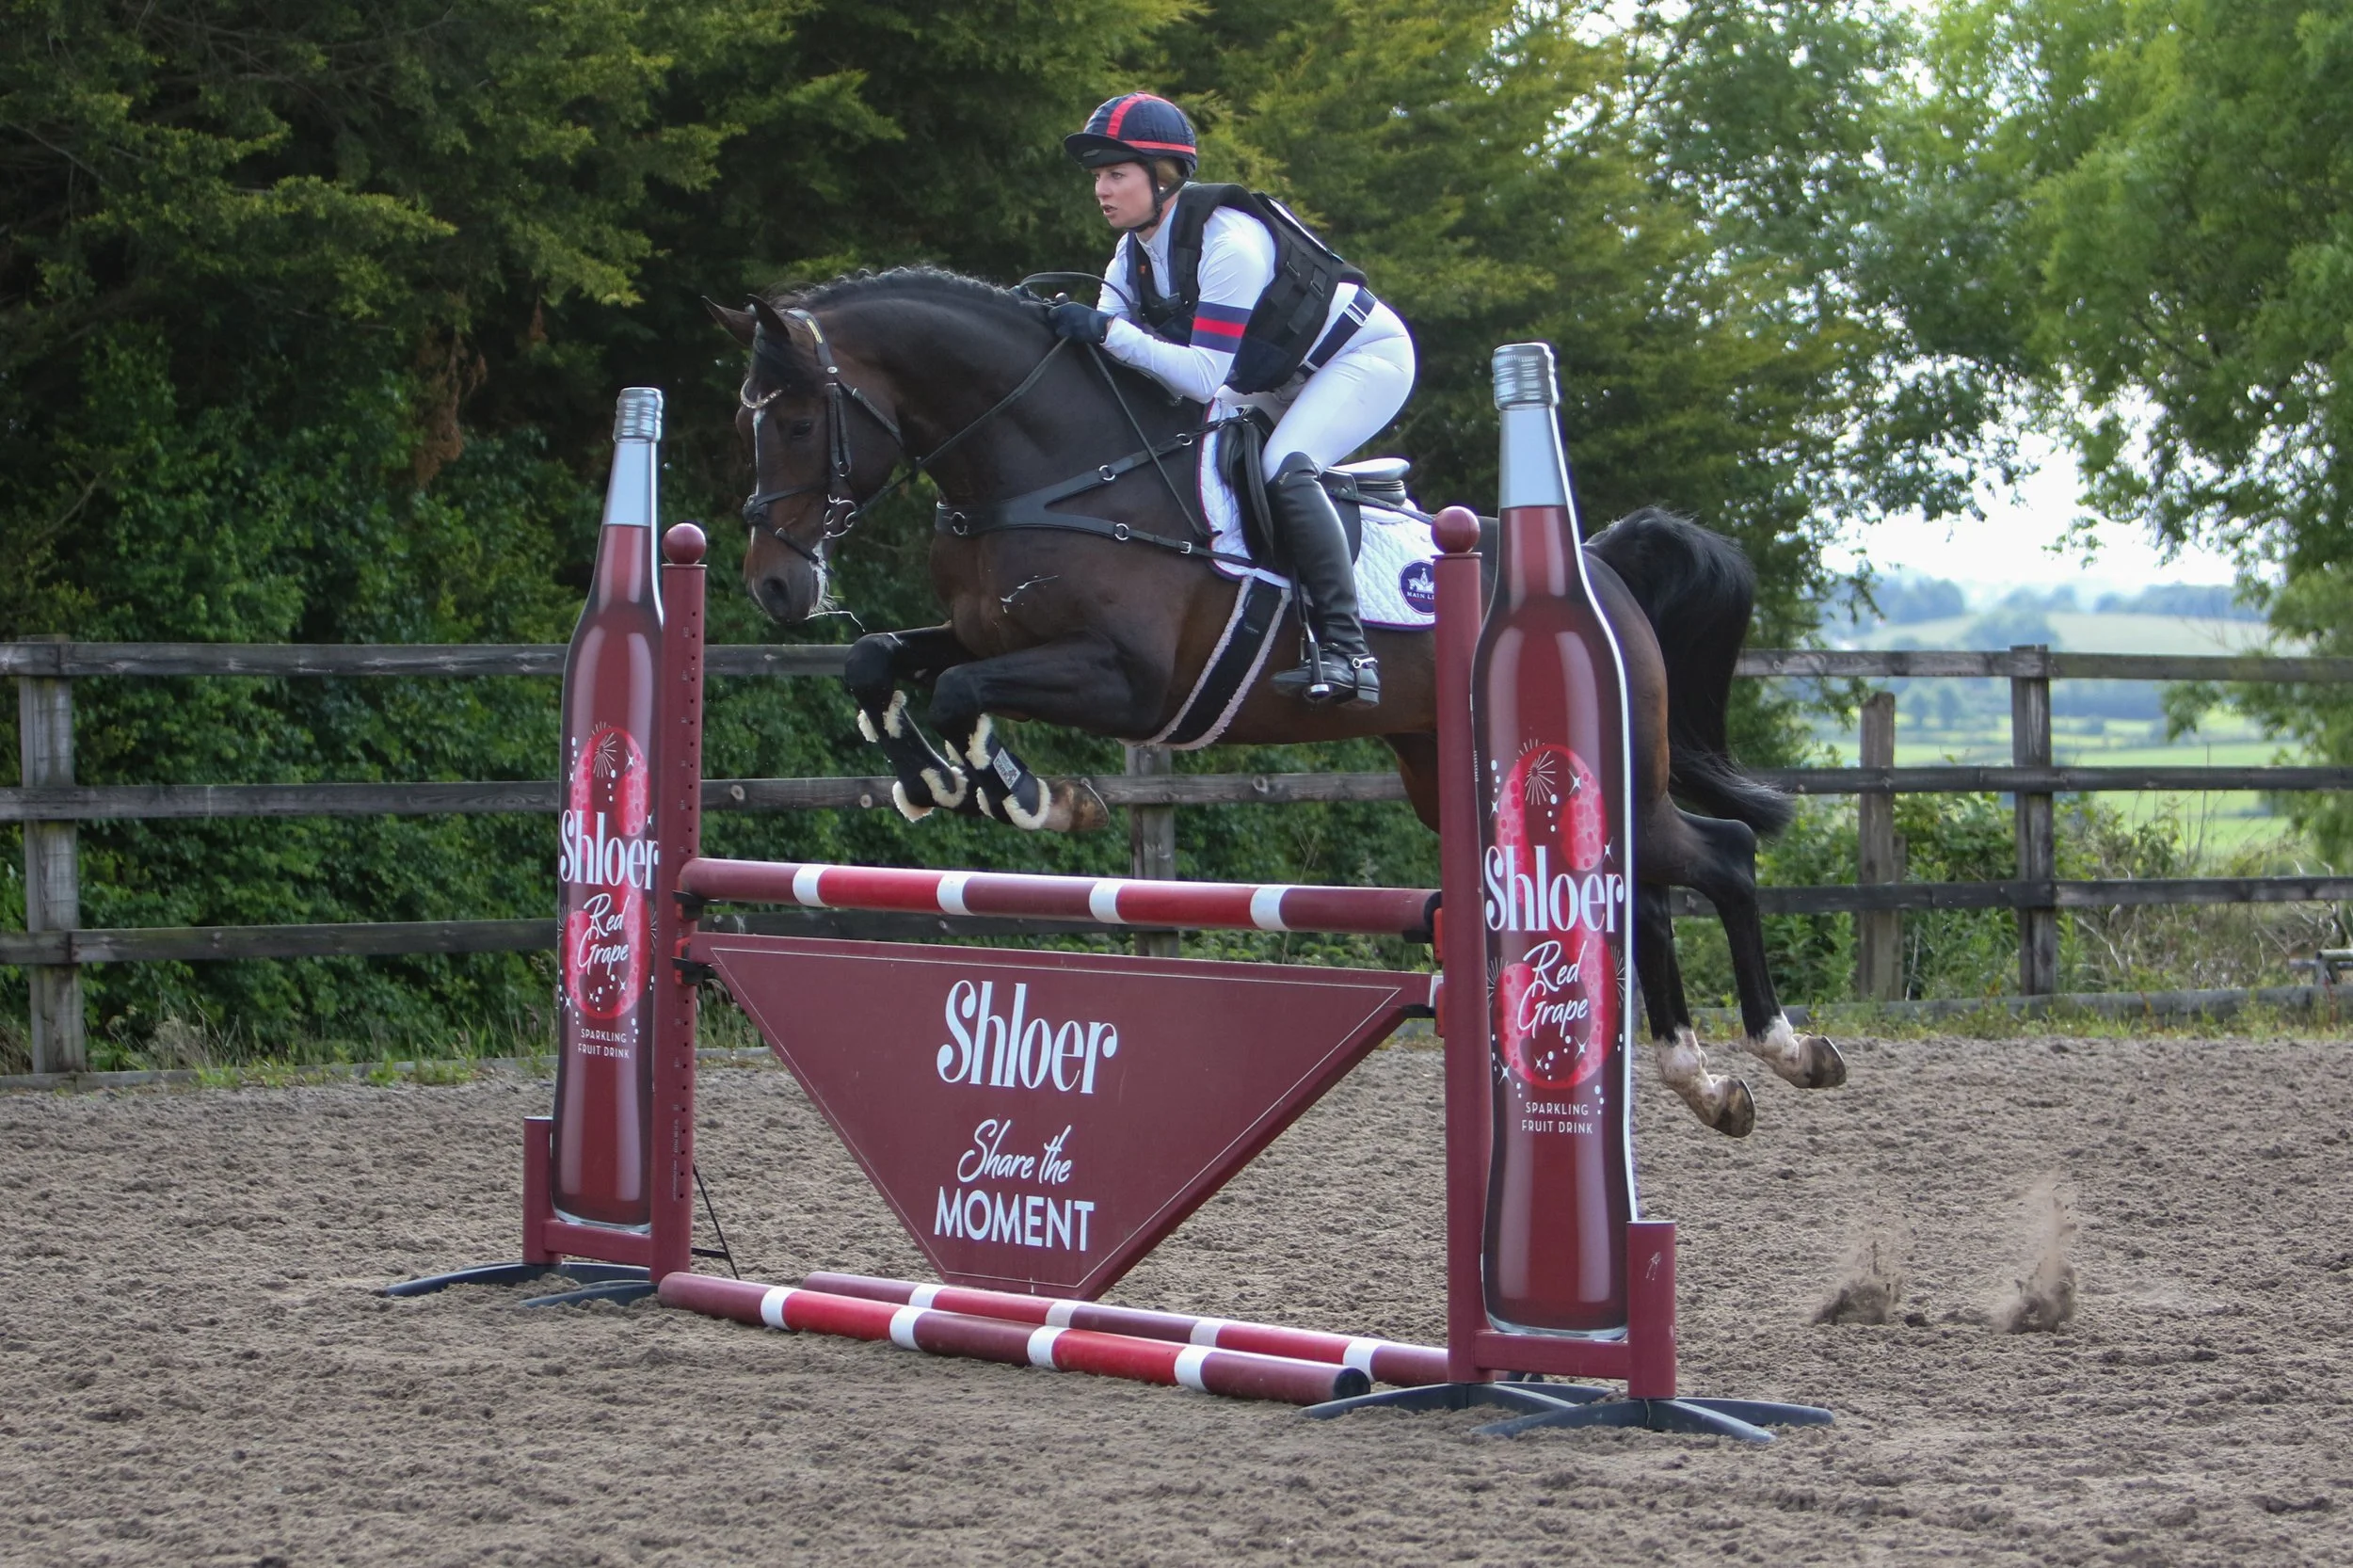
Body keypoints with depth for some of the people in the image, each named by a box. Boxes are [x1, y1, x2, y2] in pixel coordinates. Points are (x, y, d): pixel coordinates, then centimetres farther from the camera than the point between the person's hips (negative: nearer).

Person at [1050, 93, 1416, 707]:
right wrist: (1061, 322, -25)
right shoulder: (1135, 252, -7)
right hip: (1287, 378, 10)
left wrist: (1109, 332, -40)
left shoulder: (1228, 241, -33)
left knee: (1283, 468, -30)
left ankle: (1346, 650, -30)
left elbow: (1206, 377, -35)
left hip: (1367, 355, -10)